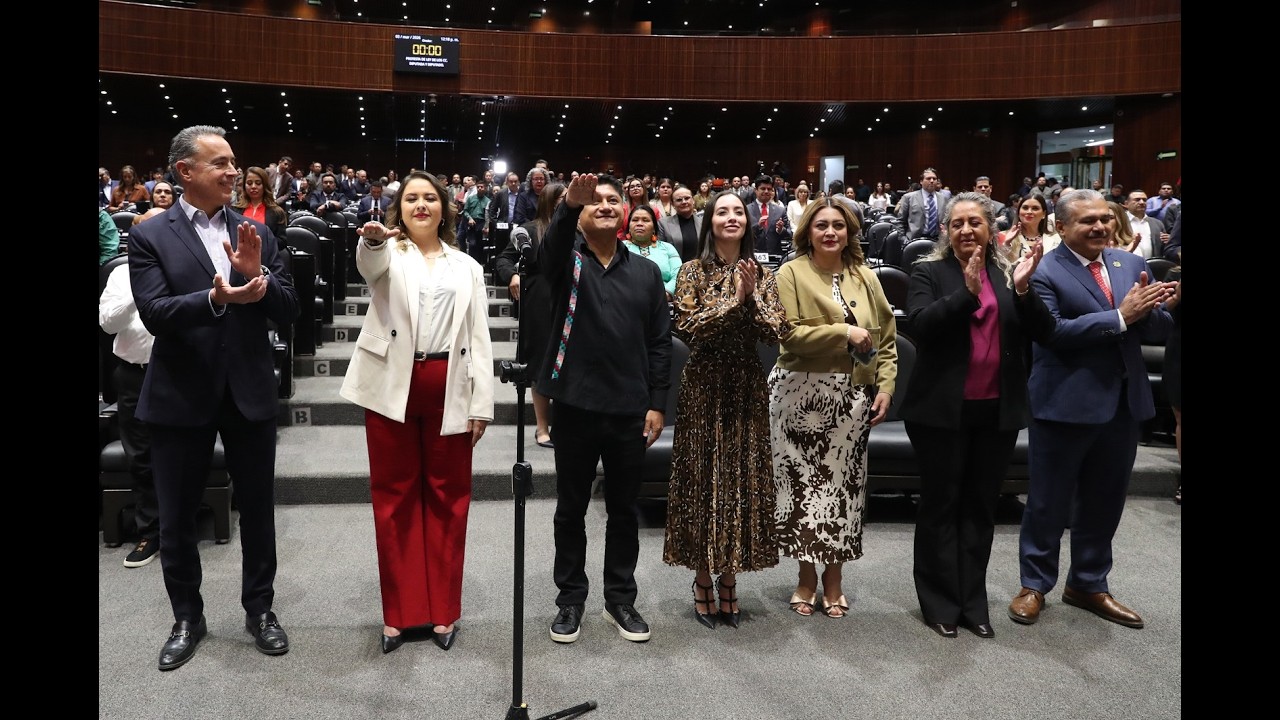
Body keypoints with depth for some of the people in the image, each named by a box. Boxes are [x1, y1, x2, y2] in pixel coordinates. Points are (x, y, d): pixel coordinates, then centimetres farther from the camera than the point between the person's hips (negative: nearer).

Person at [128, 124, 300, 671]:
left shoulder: (256, 233, 4)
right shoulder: (149, 236, -4)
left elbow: (287, 312, -1)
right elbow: (154, 315, -16)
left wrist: (257, 275, -19)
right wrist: (217, 297, -32)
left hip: (250, 391, 2)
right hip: (181, 396, -2)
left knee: (258, 510, 12)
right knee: (177, 518, 11)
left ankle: (260, 609, 30)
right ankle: (187, 618, 32)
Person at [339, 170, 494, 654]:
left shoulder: (467, 266, 12)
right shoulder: (389, 254, 7)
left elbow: (479, 338, 7)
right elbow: (369, 266, -20)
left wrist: (482, 404, 0)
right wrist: (372, 239, -44)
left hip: (449, 391, 1)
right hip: (393, 387, -1)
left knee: (447, 497, 6)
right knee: (394, 497, 6)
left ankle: (443, 609, 19)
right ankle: (399, 611, 18)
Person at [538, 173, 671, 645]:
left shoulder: (646, 272, 8)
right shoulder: (566, 260, 1)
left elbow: (660, 342, 6)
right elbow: (551, 246, -25)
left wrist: (657, 403, 0)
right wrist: (568, 205, -44)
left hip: (630, 410, 2)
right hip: (576, 406, -2)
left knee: (623, 510, 13)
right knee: (571, 509, 11)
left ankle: (620, 600, 28)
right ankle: (570, 599, 26)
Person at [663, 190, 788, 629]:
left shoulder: (761, 275, 7)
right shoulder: (694, 271, 0)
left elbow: (776, 332, -2)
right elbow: (687, 329, -12)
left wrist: (751, 297, -15)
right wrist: (732, 300, -16)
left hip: (746, 388, 3)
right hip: (705, 388, -2)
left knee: (743, 479, 5)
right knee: (703, 478, 2)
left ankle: (729, 579, 20)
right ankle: (703, 581, 16)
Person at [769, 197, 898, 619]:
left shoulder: (865, 277, 10)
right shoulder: (792, 273, -1)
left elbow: (887, 339, 11)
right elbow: (789, 333, -12)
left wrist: (886, 386, 1)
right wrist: (844, 332, -14)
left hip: (852, 396, 3)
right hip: (801, 394, -3)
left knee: (844, 483, 7)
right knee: (803, 481, 3)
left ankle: (833, 580, 22)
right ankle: (807, 578, 21)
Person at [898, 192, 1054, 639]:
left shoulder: (1010, 273, 6)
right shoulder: (928, 272, -2)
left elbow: (1043, 332, -2)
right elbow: (919, 326, -18)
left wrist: (1022, 289, -17)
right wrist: (967, 290, -26)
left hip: (997, 411, 3)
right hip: (943, 410, -3)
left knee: (981, 507, 12)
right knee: (941, 505, 6)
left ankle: (973, 602, 24)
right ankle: (940, 602, 18)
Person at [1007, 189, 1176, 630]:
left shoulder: (1131, 265, 8)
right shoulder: (1044, 271, -10)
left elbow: (1159, 331, 5)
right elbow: (1052, 331, -22)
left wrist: (1146, 310, -18)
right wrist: (1120, 317, -24)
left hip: (1123, 403, 6)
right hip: (1066, 405, -6)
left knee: (1104, 503, 17)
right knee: (1048, 502, 7)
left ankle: (1088, 584, 33)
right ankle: (1034, 584, 23)